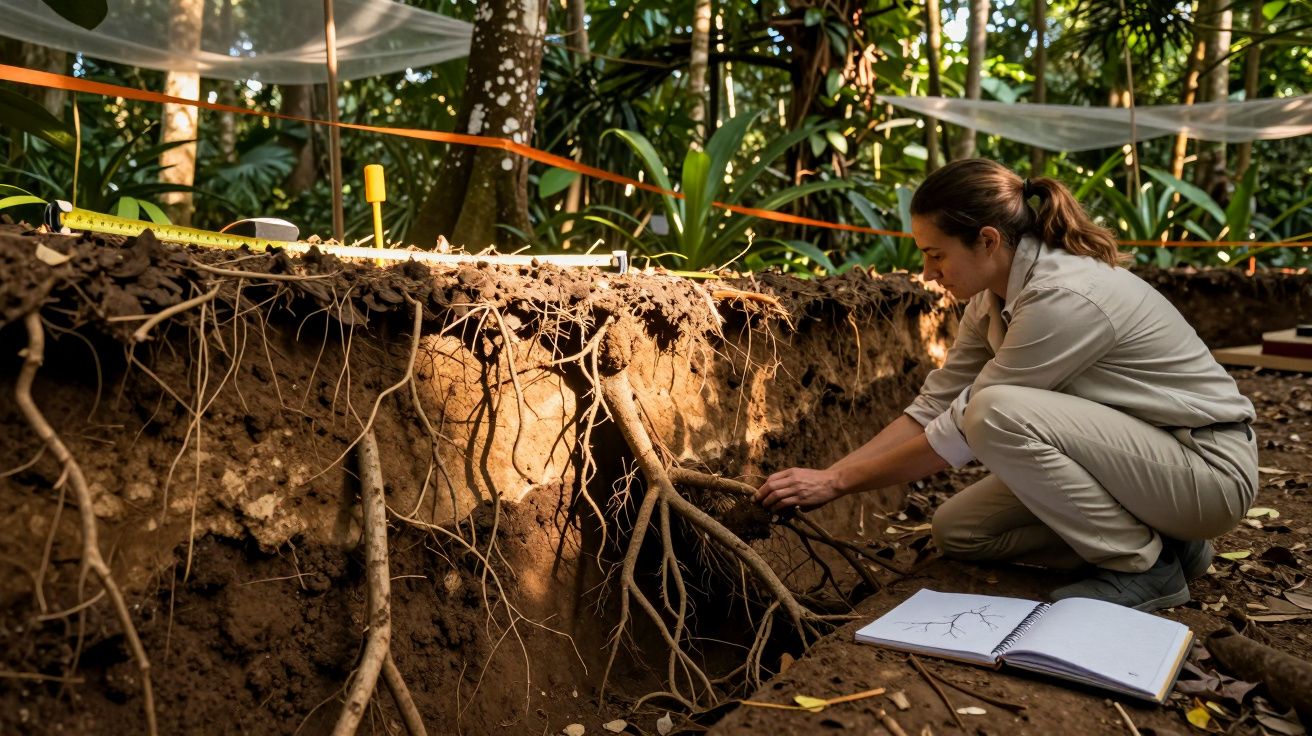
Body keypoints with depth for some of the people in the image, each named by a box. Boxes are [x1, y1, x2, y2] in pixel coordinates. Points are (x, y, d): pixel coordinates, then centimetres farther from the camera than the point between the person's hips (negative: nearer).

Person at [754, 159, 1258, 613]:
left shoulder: (1065, 296, -29)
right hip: (1132, 455, 9)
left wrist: (839, 482, -17)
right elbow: (934, 408, 1)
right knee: (957, 531, 3)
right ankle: (1156, 535, 7)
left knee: (1000, 412, -30)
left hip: (1209, 464, -8)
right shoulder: (992, 297, -2)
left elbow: (964, 428, -25)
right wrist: (826, 474, -6)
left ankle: (1145, 564, -11)